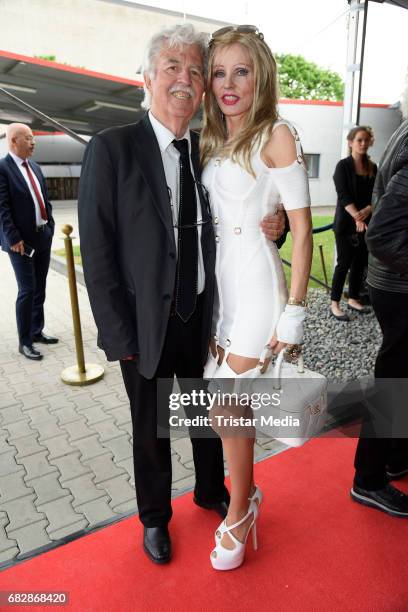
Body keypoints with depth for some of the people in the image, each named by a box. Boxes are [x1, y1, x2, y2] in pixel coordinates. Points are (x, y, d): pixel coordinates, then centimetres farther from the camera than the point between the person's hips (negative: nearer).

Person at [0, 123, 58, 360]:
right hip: (21, 240, -7)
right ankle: (25, 342, 7)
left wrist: (51, 225, 9)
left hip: (43, 236, 7)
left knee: (40, 289, 13)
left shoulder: (35, 167, 13)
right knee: (27, 290, -4)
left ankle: (37, 331, 27)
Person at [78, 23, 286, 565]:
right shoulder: (111, 149, -11)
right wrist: (120, 336, -14)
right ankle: (155, 516, 43)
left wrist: (273, 225, -12)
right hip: (147, 326, -4)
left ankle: (212, 491, 50)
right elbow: (97, 251, -13)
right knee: (151, 429, 16)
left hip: (203, 318, 4)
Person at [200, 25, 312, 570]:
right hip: (216, 281, 7)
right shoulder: (213, 141, 12)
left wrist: (293, 311, -14)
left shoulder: (277, 136, -8)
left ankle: (240, 510, 21)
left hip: (256, 281, -6)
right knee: (229, 400, 12)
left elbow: (303, 232, -11)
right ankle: (246, 498, 34)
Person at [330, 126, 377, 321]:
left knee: (360, 262, 8)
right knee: (344, 263, -5)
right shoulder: (343, 165, -4)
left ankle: (353, 299, 21)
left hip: (366, 223, 5)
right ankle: (335, 304, 2)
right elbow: (343, 196, -13)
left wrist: (367, 210, -16)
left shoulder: (372, 167, 11)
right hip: (346, 223, -5)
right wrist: (357, 217, -25)